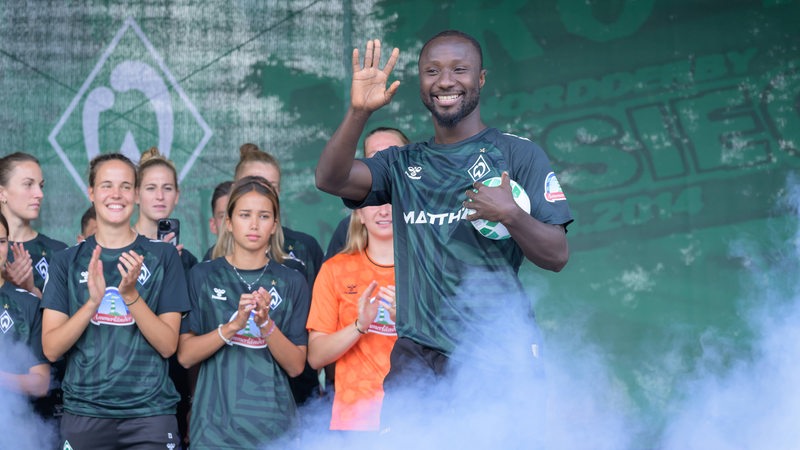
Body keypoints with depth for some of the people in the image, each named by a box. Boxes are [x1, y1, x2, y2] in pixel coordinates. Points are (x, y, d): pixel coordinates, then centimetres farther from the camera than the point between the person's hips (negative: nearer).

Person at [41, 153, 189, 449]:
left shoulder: (163, 256, 3)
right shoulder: (67, 261, 6)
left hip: (150, 413, -1)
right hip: (83, 412, 1)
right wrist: (93, 301, -16)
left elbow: (168, 345, -3)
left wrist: (131, 294, -16)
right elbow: (51, 349, -2)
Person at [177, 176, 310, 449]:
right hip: (216, 424, -1)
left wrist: (266, 324, -16)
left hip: (274, 424, 1)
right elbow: (185, 355, -4)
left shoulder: (292, 283, 4)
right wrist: (233, 325, -18)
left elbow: (296, 366, 0)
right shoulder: (204, 276, 2)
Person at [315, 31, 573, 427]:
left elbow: (557, 256, 1)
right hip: (417, 359, 3)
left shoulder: (518, 154, 5)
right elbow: (330, 179, -3)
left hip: (498, 354, -3)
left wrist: (510, 215, -17)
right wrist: (358, 112, -17)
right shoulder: (401, 164, 15)